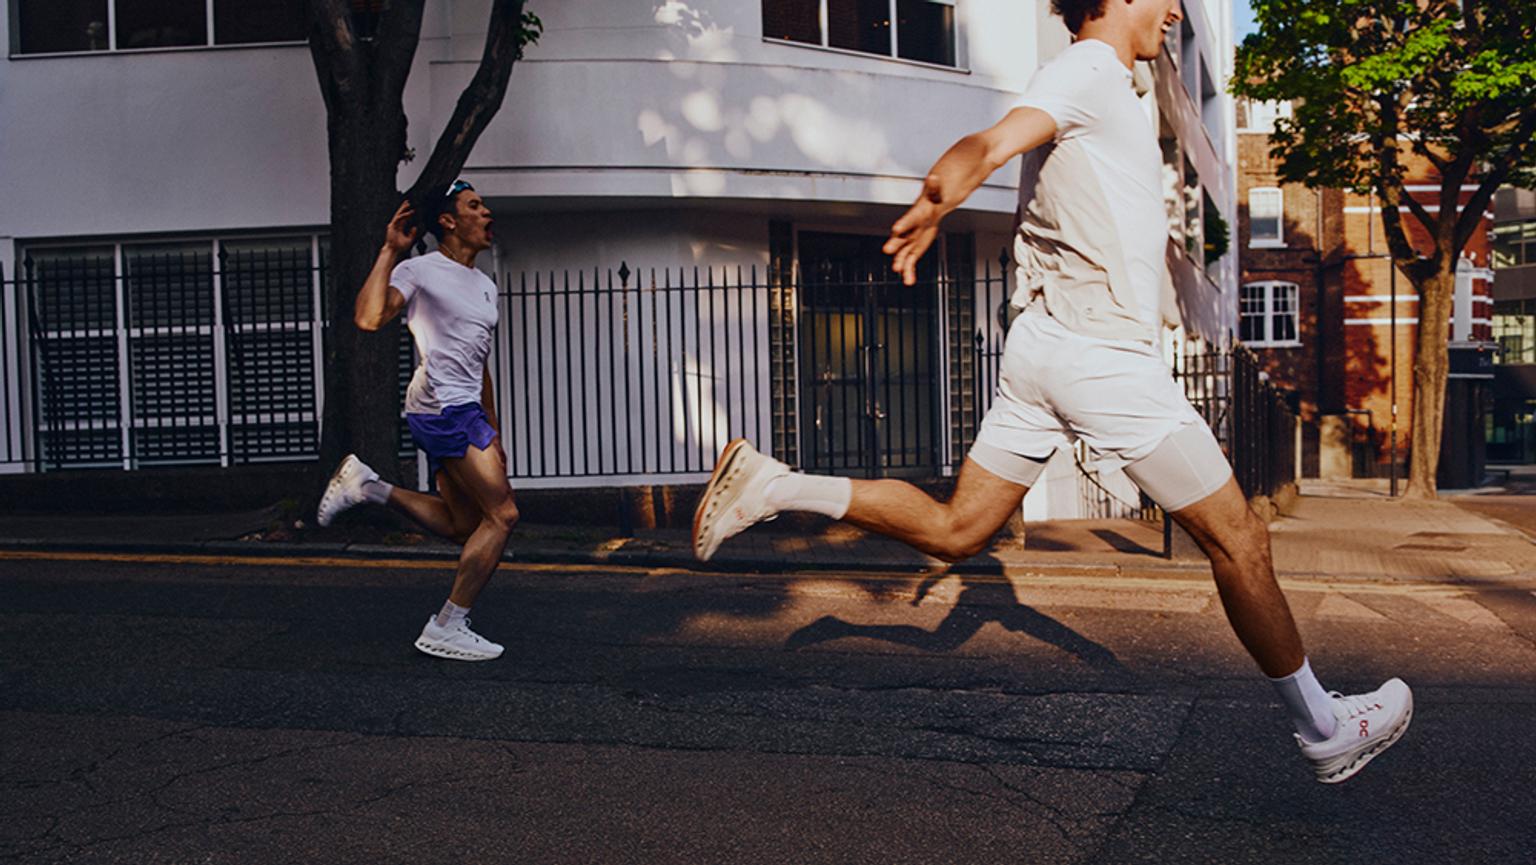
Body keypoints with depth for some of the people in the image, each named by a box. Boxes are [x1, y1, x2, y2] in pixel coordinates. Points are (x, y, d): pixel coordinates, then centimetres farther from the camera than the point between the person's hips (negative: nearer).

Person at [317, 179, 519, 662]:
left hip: (464, 412, 9)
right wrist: (390, 251, -18)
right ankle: (446, 629, -3)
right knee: (502, 514, -10)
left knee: (463, 525, 10)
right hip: (442, 406, -9)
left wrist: (493, 434, 24)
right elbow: (368, 318, -23)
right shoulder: (420, 270, -5)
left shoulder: (486, 287, 20)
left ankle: (365, 485, 18)